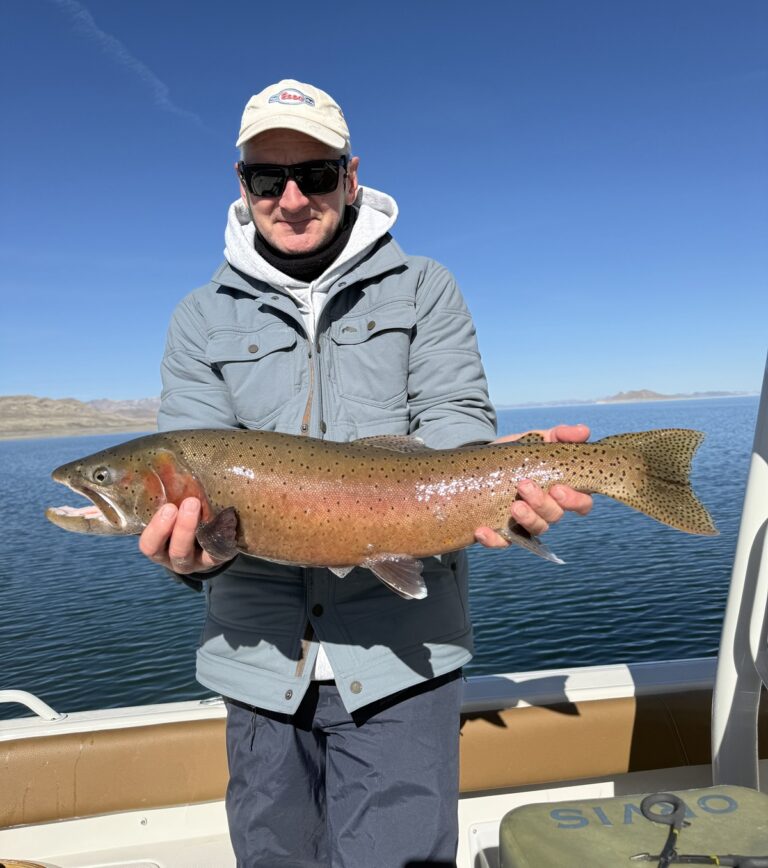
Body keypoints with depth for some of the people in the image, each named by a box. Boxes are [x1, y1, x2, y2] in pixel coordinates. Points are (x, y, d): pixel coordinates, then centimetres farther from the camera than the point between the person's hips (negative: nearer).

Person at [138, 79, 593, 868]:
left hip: (402, 652, -2)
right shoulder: (202, 319, 7)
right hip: (260, 659, 3)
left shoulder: (423, 291, 3)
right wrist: (193, 542, -24)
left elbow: (455, 425, -5)